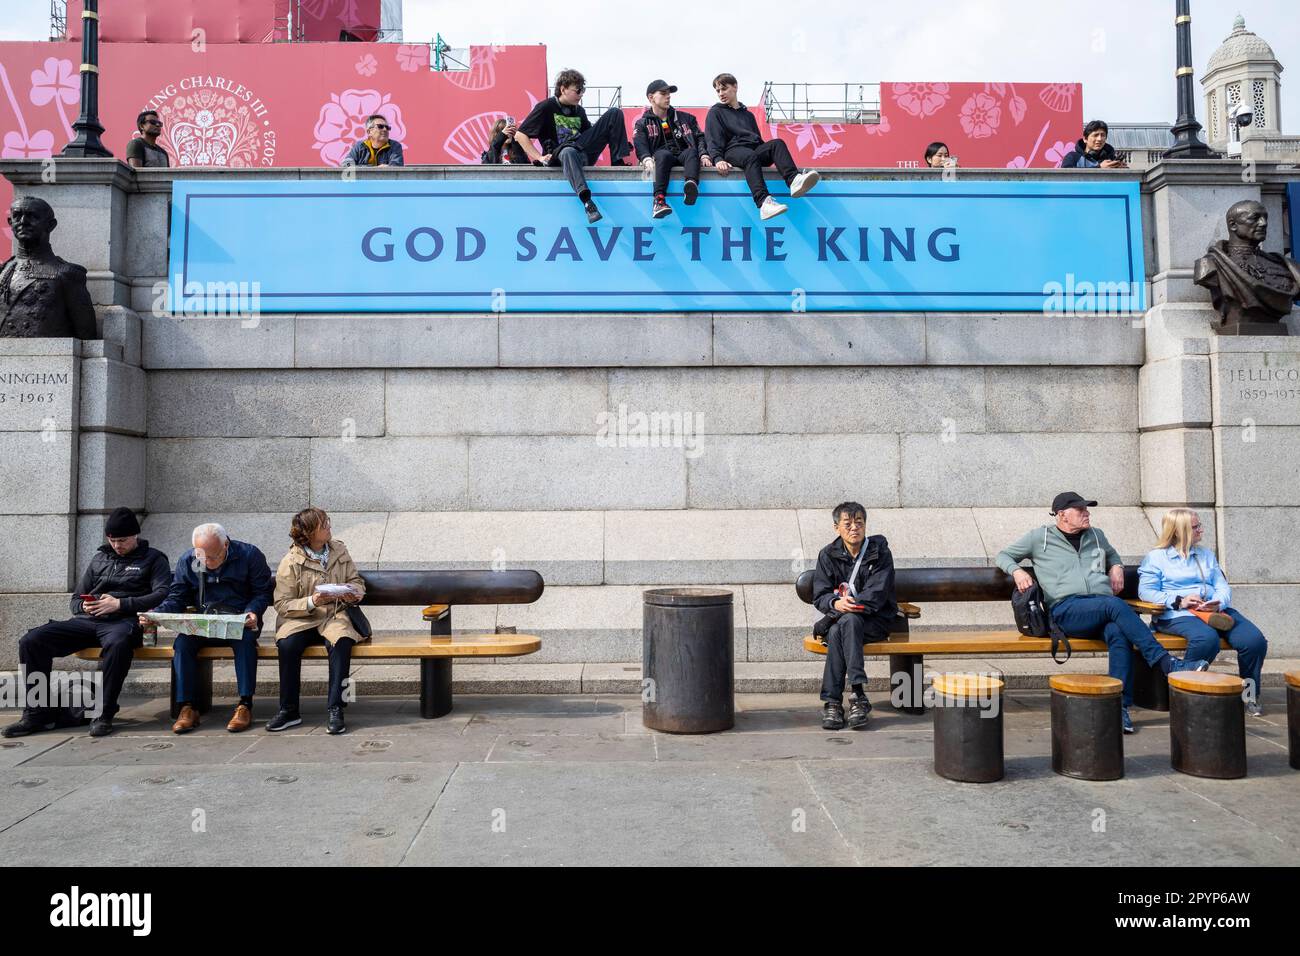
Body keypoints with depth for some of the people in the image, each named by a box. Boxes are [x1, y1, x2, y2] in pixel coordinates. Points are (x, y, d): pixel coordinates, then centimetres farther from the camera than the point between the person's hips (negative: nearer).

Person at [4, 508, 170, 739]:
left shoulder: (153, 559, 11)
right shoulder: (100, 558, 26)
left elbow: (162, 594, -6)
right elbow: (76, 599, 27)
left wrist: (120, 604, -15)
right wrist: (84, 607, 2)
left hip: (122, 621, -6)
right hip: (87, 621, 6)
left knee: (117, 643, -42)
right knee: (30, 641, -15)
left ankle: (103, 715, -31)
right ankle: (37, 713, -8)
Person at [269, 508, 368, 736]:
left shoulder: (339, 550, 9)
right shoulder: (290, 562, -3)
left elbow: (356, 580, 18)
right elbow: (282, 604, -5)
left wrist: (353, 593, -5)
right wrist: (311, 602, -21)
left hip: (335, 616, 1)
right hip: (301, 619, -1)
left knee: (342, 641, -33)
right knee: (287, 644, -32)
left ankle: (335, 710, -28)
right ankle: (289, 710, -17)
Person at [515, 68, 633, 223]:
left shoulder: (579, 111, 19)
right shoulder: (546, 107, 0)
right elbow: (520, 135, -5)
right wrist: (539, 158, -15)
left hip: (583, 150, 6)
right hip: (560, 156, -6)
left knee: (614, 114, 0)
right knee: (569, 152, -47)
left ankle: (618, 163, -12)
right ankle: (586, 201, -60)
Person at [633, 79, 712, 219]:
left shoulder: (685, 118, 24)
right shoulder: (643, 123, 18)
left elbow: (699, 138, 13)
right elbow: (640, 145, -1)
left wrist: (703, 154, -9)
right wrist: (647, 159, -24)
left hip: (683, 155, 2)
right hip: (661, 157, -2)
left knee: (692, 151, -32)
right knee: (663, 154, -36)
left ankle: (691, 185, -63)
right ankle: (659, 199, -55)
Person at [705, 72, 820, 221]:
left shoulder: (747, 114, 32)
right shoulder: (715, 112, 17)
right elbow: (712, 140, 3)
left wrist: (771, 156, 13)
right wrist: (718, 159, -18)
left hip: (755, 149, 5)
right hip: (733, 151, -5)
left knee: (777, 143, -26)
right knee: (751, 156, -39)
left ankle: (794, 180, -52)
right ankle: (763, 202, -60)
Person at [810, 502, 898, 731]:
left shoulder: (879, 553, 0)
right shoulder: (828, 555, 6)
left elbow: (878, 593, -12)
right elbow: (820, 596, -2)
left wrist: (852, 604, -26)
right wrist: (836, 603, -25)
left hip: (876, 620, -2)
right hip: (839, 618, 2)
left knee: (848, 622, -35)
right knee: (835, 632, -33)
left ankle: (833, 702, -36)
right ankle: (858, 695, -33)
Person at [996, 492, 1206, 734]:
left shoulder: (1096, 536, 27)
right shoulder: (1040, 537, 14)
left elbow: (1112, 554, 46)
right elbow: (1004, 555, 19)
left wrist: (1117, 566, 22)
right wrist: (1016, 571, -3)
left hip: (1103, 609, 4)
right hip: (1066, 610, -4)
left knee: (1117, 632, -34)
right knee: (1114, 605, -35)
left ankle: (1120, 705, -34)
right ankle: (1166, 663, -36)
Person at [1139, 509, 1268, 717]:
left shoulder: (1206, 555, 27)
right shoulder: (1156, 557, 9)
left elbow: (1223, 587, 16)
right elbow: (1146, 591, -2)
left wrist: (1219, 602, -8)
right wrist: (1178, 601, -15)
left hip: (1216, 611, 6)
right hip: (1177, 615, -5)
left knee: (1255, 640, -20)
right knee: (1207, 638, -38)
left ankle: (1249, 694, 0)